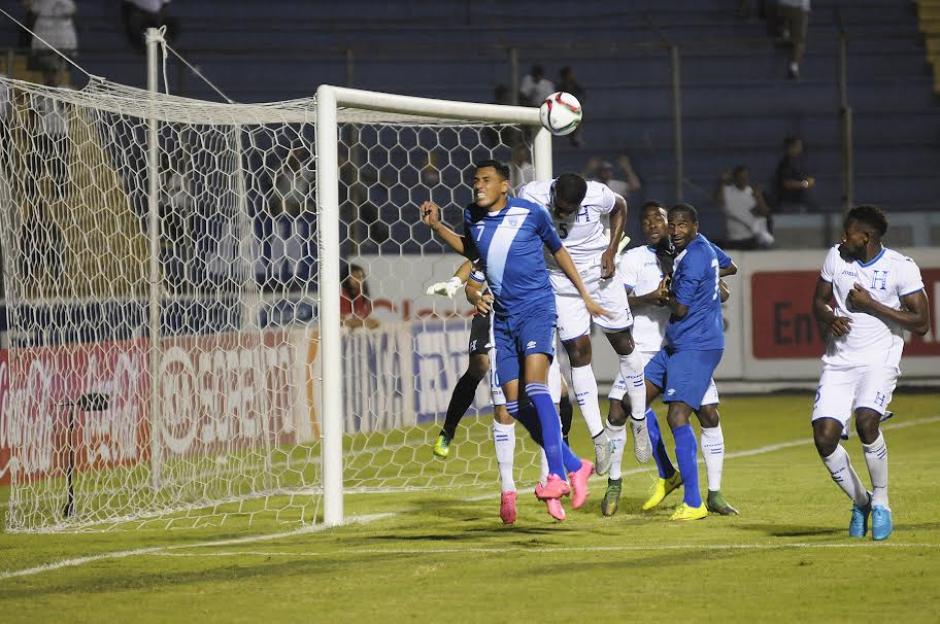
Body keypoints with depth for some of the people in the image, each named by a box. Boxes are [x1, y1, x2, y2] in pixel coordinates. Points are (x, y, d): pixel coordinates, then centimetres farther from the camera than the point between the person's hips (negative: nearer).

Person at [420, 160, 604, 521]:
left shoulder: (531, 214, -5)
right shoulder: (472, 217, 7)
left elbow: (558, 250, 9)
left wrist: (585, 295, 15)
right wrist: (436, 226, 17)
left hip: (536, 308, -6)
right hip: (502, 317, 6)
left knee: (535, 386, -24)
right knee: (514, 403, 0)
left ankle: (556, 476, -29)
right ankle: (575, 466, 14)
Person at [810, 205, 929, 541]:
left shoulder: (901, 268, -9)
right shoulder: (836, 257, 5)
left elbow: (921, 323, -11)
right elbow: (819, 302, 17)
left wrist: (871, 305, -16)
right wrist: (830, 319, -7)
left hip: (879, 361, -5)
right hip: (839, 359, 5)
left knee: (866, 420, -29)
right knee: (824, 436, -10)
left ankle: (881, 502, -9)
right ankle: (859, 502, 15)